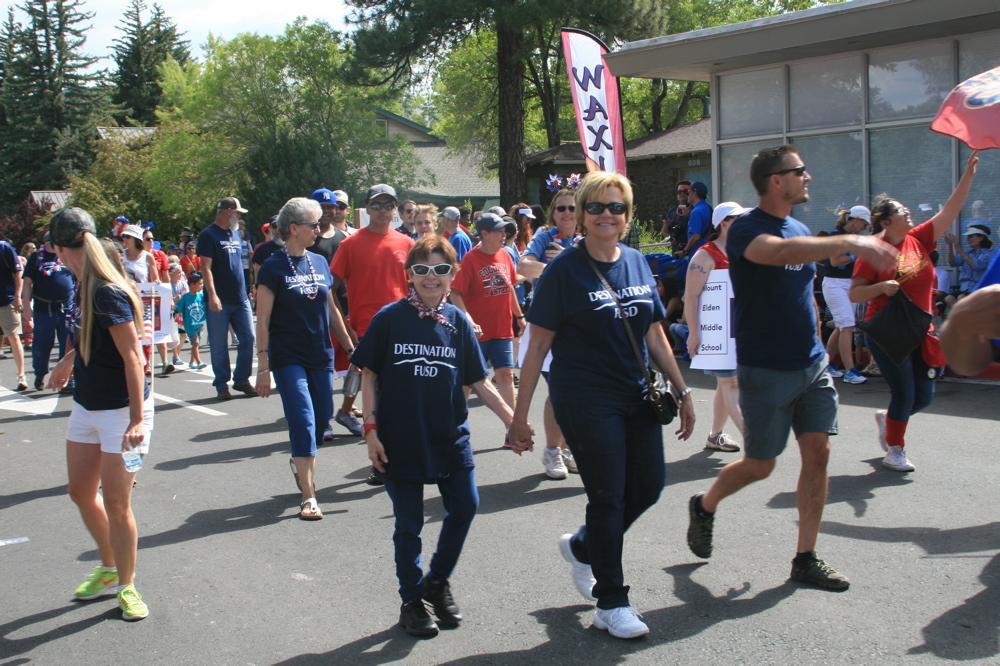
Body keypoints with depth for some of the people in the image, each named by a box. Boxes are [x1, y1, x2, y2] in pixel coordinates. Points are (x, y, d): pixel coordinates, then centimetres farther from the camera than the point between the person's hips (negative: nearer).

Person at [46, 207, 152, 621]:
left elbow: (133, 357, -25)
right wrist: (68, 363, 42)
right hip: (86, 405, 9)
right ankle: (109, 568, 34)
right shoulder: (81, 288, 4)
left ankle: (126, 585, 16)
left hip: (121, 411, -9)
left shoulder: (108, 294, -22)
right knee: (81, 492, 16)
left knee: (116, 504, -2)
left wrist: (137, 419, -28)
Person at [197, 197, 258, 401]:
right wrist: (212, 296, -23)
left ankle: (242, 380, 16)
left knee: (248, 339, 5)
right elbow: (206, 268, -14)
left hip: (241, 299, 7)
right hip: (220, 302, -7)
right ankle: (222, 384, 9)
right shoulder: (209, 235, -7)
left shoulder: (235, 235, 16)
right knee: (219, 345, 0)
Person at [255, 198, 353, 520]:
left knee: (322, 418, 10)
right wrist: (263, 366, -12)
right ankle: (308, 496, -3)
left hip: (321, 355, 5)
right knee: (303, 421, -9)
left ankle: (300, 463, 39)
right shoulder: (274, 267, -7)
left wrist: (350, 348, 16)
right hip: (288, 357, -5)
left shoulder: (320, 262, 9)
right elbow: (262, 320, -8)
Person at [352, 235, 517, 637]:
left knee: (465, 505, -1)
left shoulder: (457, 322, 2)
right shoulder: (390, 318, -6)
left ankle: (437, 581, 23)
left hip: (450, 435, 3)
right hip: (400, 439, -3)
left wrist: (511, 420, 0)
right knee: (408, 524, 6)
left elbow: (479, 382, 7)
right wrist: (371, 430, -7)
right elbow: (369, 376, -2)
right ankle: (411, 601, 25)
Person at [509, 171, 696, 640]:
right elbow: (538, 346, -9)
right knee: (608, 496, 0)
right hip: (585, 402, -6)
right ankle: (611, 604, 16)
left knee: (648, 486, 8)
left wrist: (682, 391, 13)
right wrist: (520, 415, -10)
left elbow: (654, 335, 14)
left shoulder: (637, 263, 7)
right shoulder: (565, 270, -9)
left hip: (636, 397, 6)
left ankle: (582, 547, 34)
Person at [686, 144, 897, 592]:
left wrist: (815, 345, 18)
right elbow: (781, 252, -38)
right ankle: (704, 506, 31)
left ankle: (806, 557, 12)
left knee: (818, 453, 2)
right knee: (760, 465, 3)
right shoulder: (747, 230, -15)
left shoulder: (801, 230, 11)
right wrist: (850, 242, -47)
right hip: (765, 370, -7)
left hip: (811, 365, 7)